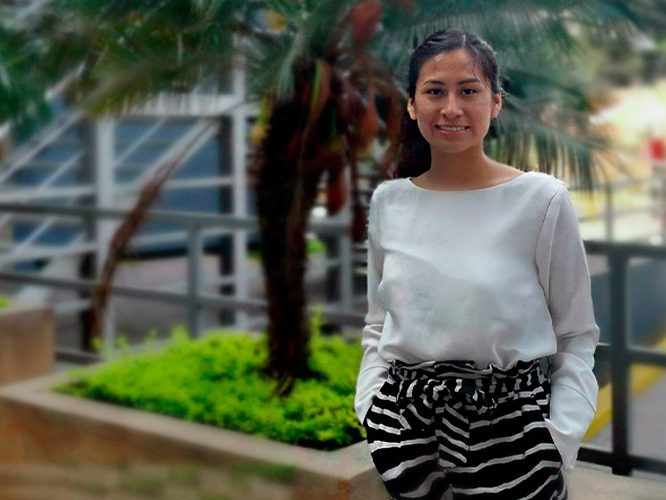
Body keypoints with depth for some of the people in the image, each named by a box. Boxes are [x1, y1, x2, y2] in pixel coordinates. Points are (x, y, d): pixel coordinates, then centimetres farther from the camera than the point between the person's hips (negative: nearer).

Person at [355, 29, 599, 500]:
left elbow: (576, 336, -2)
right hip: (403, 421, 3)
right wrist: (370, 413, 2)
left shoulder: (543, 199, -8)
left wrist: (558, 439, -12)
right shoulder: (388, 201, 2)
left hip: (509, 420, -3)